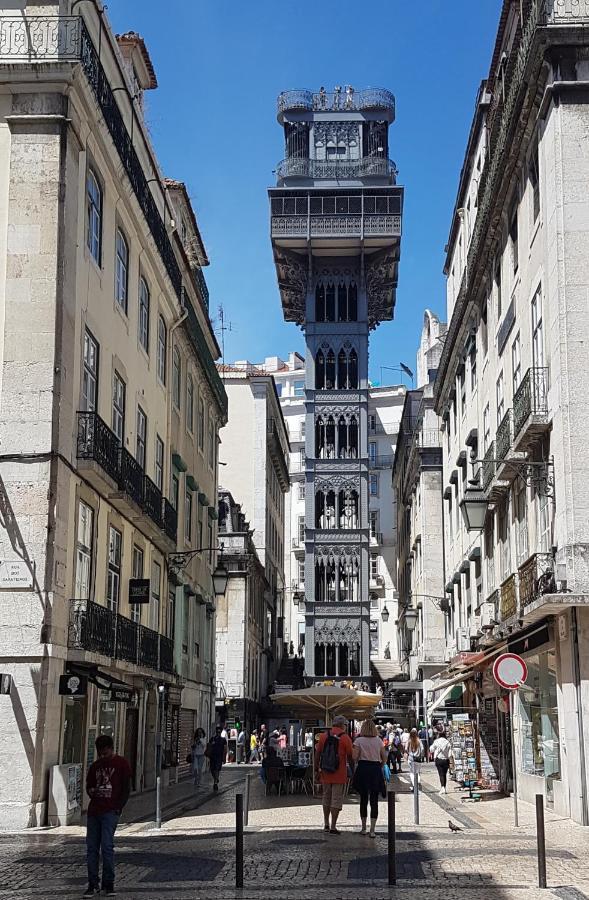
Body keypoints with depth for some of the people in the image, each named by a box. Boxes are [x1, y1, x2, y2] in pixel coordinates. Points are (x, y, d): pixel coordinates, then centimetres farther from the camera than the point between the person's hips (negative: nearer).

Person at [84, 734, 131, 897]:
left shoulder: (121, 764, 2)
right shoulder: (95, 766, 17)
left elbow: (126, 789, 0)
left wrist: (118, 808, -8)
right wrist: (92, 791, 1)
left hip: (110, 811, -5)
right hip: (93, 811, 5)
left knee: (107, 846, -12)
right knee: (91, 847, 3)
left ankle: (108, 884, -4)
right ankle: (93, 884, 8)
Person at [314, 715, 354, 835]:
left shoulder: (323, 736, 4)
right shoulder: (345, 738, -6)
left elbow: (317, 754, 4)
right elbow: (350, 757, -3)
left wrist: (316, 771, 9)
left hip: (325, 773, 4)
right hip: (339, 775, -4)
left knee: (326, 798, 18)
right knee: (336, 800, 1)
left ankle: (326, 824, 23)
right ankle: (333, 827, 0)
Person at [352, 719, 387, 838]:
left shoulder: (359, 740, -4)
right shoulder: (379, 741, 3)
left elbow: (355, 757, -11)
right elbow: (384, 758, 4)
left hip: (363, 769, -1)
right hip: (376, 769, 1)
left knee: (363, 799, 13)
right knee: (374, 800, 2)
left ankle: (363, 828, 21)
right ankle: (372, 830, -4)